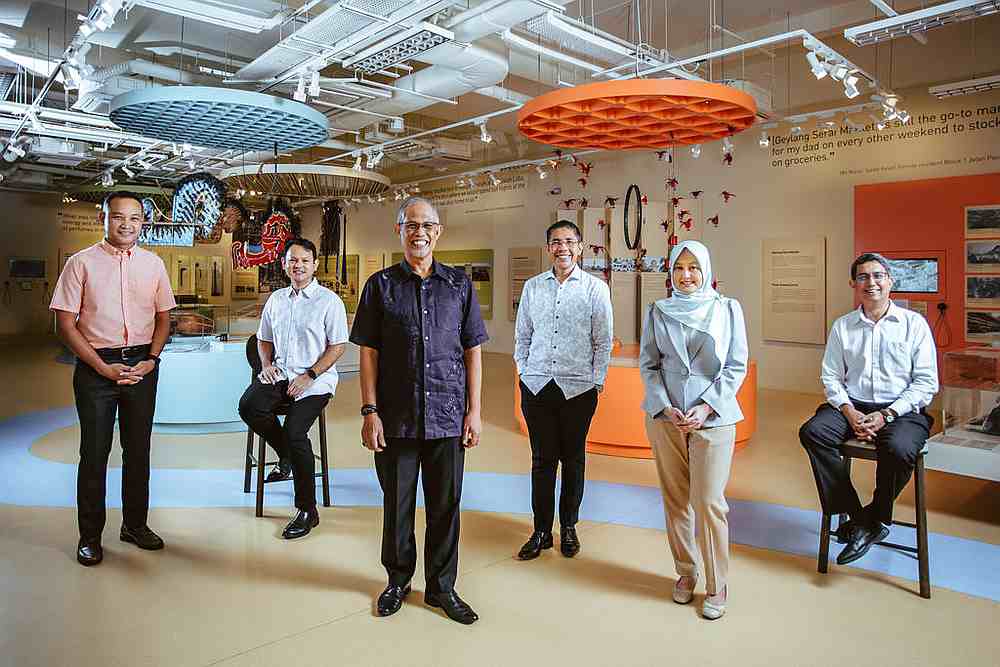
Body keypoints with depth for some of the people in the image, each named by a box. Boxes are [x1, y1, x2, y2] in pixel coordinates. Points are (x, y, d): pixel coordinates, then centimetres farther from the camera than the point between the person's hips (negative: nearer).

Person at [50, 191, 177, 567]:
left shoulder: (153, 264, 7)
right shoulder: (82, 263, -3)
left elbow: (163, 319, 12)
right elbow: (65, 324, -5)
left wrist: (151, 360, -4)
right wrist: (104, 368, -12)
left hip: (142, 364, 3)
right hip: (95, 366, -3)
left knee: (138, 449, 12)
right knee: (95, 452, 3)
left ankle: (135, 524, 27)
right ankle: (90, 536, 17)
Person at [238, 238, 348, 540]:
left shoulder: (329, 300, -2)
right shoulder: (275, 299, 16)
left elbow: (338, 345, -6)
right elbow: (264, 339, 26)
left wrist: (309, 376, -14)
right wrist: (266, 365, 5)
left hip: (315, 381, -5)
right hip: (280, 375, 5)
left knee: (294, 430, -23)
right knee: (249, 405, -24)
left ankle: (307, 510, -7)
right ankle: (286, 456, 4)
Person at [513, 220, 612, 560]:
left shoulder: (596, 288, 1)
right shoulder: (533, 286, 8)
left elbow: (603, 341, 2)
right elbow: (522, 335, 13)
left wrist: (597, 382, -1)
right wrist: (524, 371, 6)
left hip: (578, 388, -2)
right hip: (537, 385, 2)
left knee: (573, 459, 9)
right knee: (542, 459, 6)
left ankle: (569, 528, 23)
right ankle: (541, 531, 17)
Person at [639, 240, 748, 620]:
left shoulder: (727, 309, 2)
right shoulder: (657, 311, 6)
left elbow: (736, 366, 1)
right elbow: (647, 364, 6)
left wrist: (706, 407, -10)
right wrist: (665, 408, -7)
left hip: (713, 418, -2)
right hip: (665, 417, 2)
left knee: (709, 503, -4)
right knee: (676, 500, 9)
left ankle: (717, 586, 12)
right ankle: (685, 573, 26)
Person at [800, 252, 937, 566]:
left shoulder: (914, 324, 3)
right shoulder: (842, 326, 10)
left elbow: (926, 382, -2)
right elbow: (831, 377, 7)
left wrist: (886, 415, -13)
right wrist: (850, 412, -11)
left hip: (901, 409, -3)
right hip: (852, 406, 3)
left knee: (898, 449, -34)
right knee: (812, 432, -25)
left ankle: (874, 518, -7)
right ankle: (855, 515, -16)